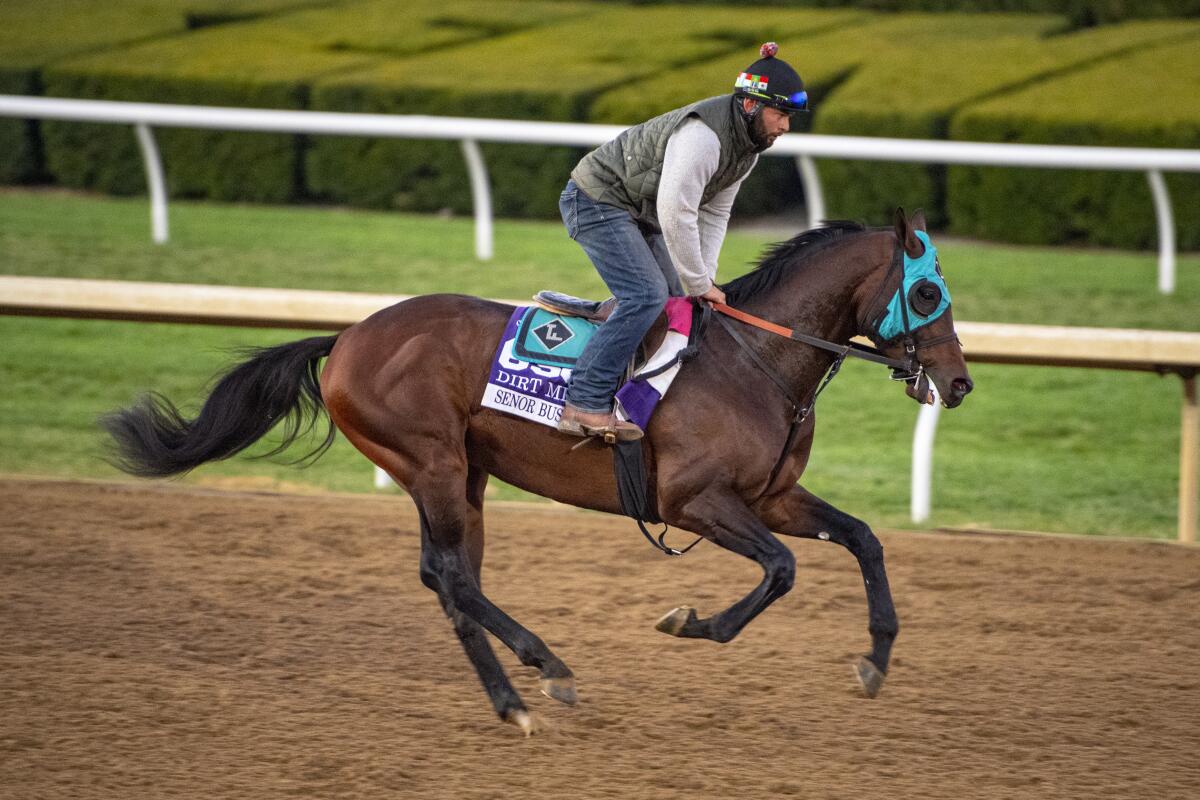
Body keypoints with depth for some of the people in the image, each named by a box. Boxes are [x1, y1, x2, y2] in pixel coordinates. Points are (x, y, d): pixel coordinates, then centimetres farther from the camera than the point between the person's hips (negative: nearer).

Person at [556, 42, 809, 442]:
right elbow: (675, 215, -31)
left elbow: (714, 214, 8)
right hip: (597, 202, -10)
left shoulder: (749, 143, 0)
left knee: (678, 300, 7)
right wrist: (700, 284, -21)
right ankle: (584, 405, -26)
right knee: (646, 296, -22)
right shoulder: (703, 135, -31)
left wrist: (704, 279, -2)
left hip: (638, 212, 10)